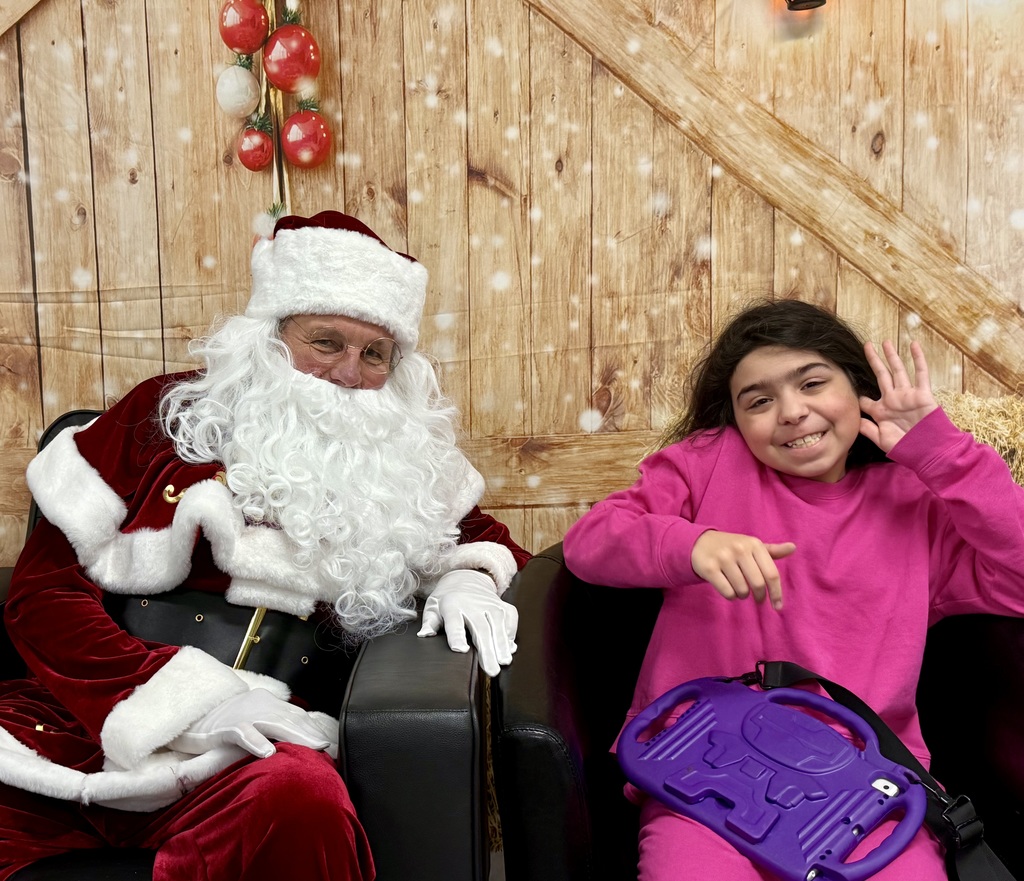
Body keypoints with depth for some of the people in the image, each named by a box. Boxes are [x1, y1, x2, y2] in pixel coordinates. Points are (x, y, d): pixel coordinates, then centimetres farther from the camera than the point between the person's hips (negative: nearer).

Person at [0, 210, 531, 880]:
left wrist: (466, 580, 0)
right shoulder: (165, 415, 5)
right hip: (85, 715, -1)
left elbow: (481, 536, 27)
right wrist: (193, 697, -13)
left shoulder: (404, 468, 12)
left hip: (263, 741, 2)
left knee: (299, 799, -35)